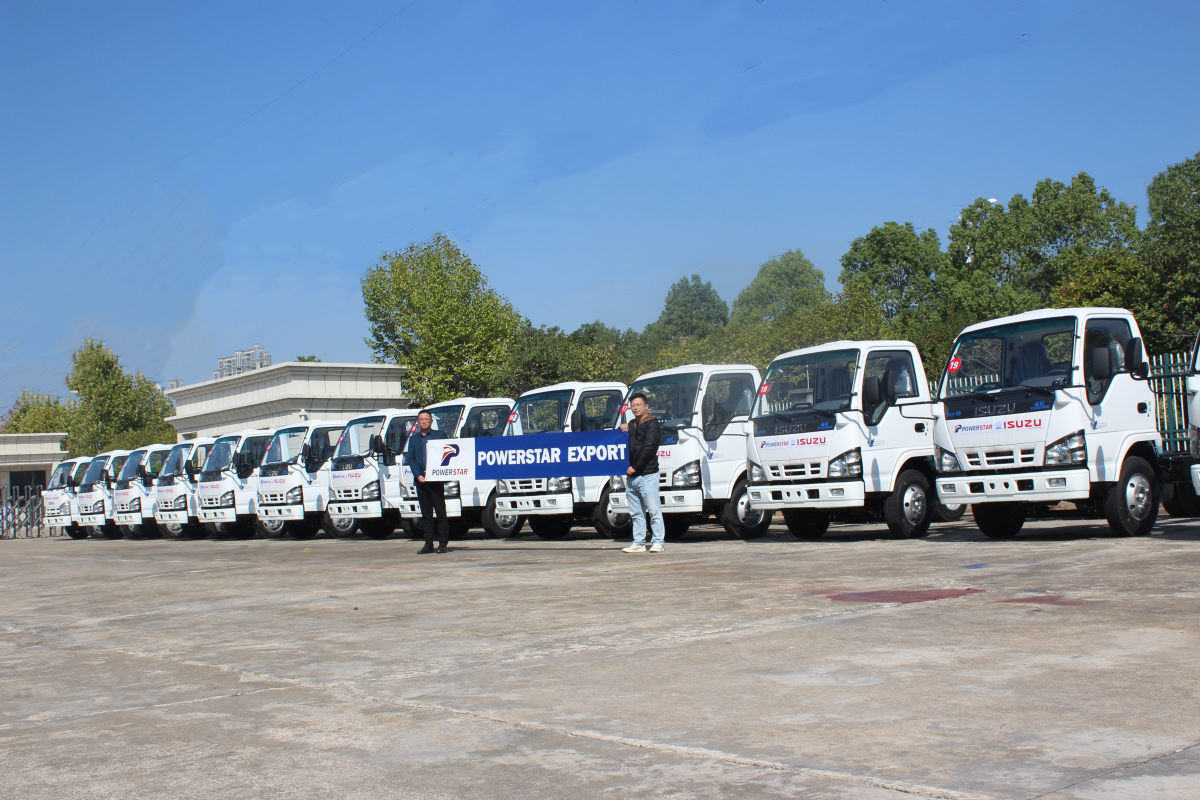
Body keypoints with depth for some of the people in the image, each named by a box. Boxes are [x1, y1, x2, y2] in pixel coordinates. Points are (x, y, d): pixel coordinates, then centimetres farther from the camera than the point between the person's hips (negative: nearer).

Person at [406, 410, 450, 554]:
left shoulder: (440, 435, 10)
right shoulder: (413, 439, 17)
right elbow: (411, 459, 8)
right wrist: (418, 475, -5)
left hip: (436, 479, -3)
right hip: (421, 481, 3)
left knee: (440, 512, -4)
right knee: (426, 514, 5)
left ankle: (442, 543, 0)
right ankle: (428, 544, 8)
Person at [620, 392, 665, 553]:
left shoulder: (651, 423, -4)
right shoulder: (632, 425, 18)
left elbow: (648, 448, -13)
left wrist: (635, 467, -11)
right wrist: (623, 430, 9)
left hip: (647, 474, -8)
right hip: (631, 476, 8)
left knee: (654, 511, -5)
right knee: (636, 513, 9)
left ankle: (657, 542, -1)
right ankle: (638, 543, 13)